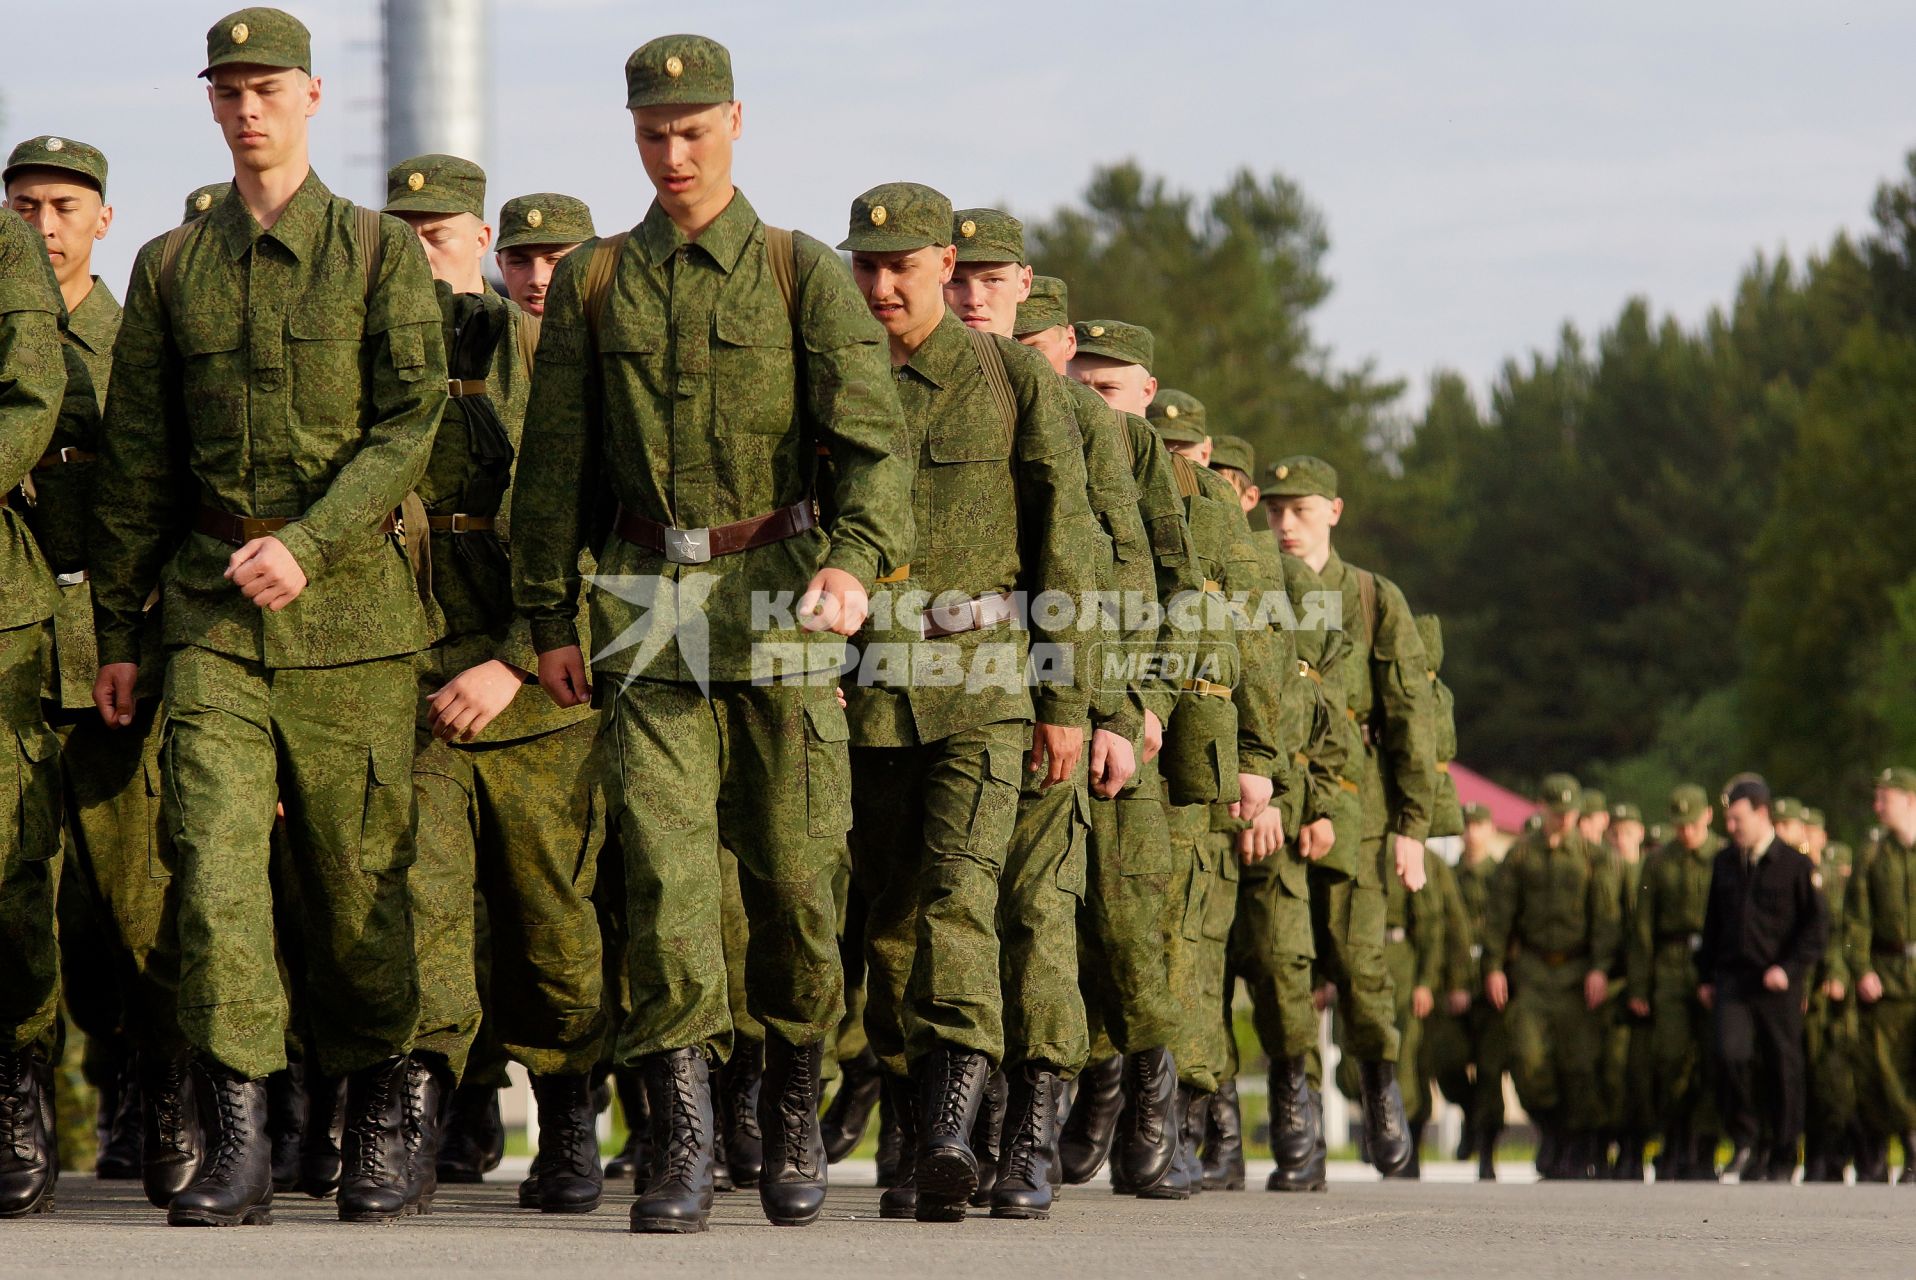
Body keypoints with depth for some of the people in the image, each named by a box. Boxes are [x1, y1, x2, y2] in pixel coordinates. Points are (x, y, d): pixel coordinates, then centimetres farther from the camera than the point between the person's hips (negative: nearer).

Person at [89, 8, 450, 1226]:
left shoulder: (384, 254, 3)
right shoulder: (170, 269, 12)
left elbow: (411, 423, -6)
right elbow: (138, 459, 14)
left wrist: (307, 544, -18)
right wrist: (117, 625, 12)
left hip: (349, 604, -2)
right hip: (213, 612, 2)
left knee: (360, 873, 3)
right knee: (215, 861, -12)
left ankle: (387, 1125, 18)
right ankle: (240, 1137, -11)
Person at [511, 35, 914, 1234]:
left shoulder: (806, 273, 1)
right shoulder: (592, 282, 9)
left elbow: (873, 437, -7)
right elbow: (556, 458, 14)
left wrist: (854, 560, -24)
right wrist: (549, 617, 10)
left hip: (776, 599, -1)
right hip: (647, 607, 1)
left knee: (792, 865, 3)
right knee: (662, 860, -10)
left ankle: (795, 1106, 23)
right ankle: (683, 1138, -12)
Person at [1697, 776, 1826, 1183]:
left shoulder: (1796, 866, -3)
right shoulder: (1725, 863, 11)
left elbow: (1816, 926, -3)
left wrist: (1789, 969, -13)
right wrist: (1705, 977, 15)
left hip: (1778, 986, -3)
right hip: (1731, 979, 3)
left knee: (1782, 1069, 2)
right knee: (1731, 1054, -18)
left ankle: (1783, 1160, 13)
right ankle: (1742, 1142, -3)